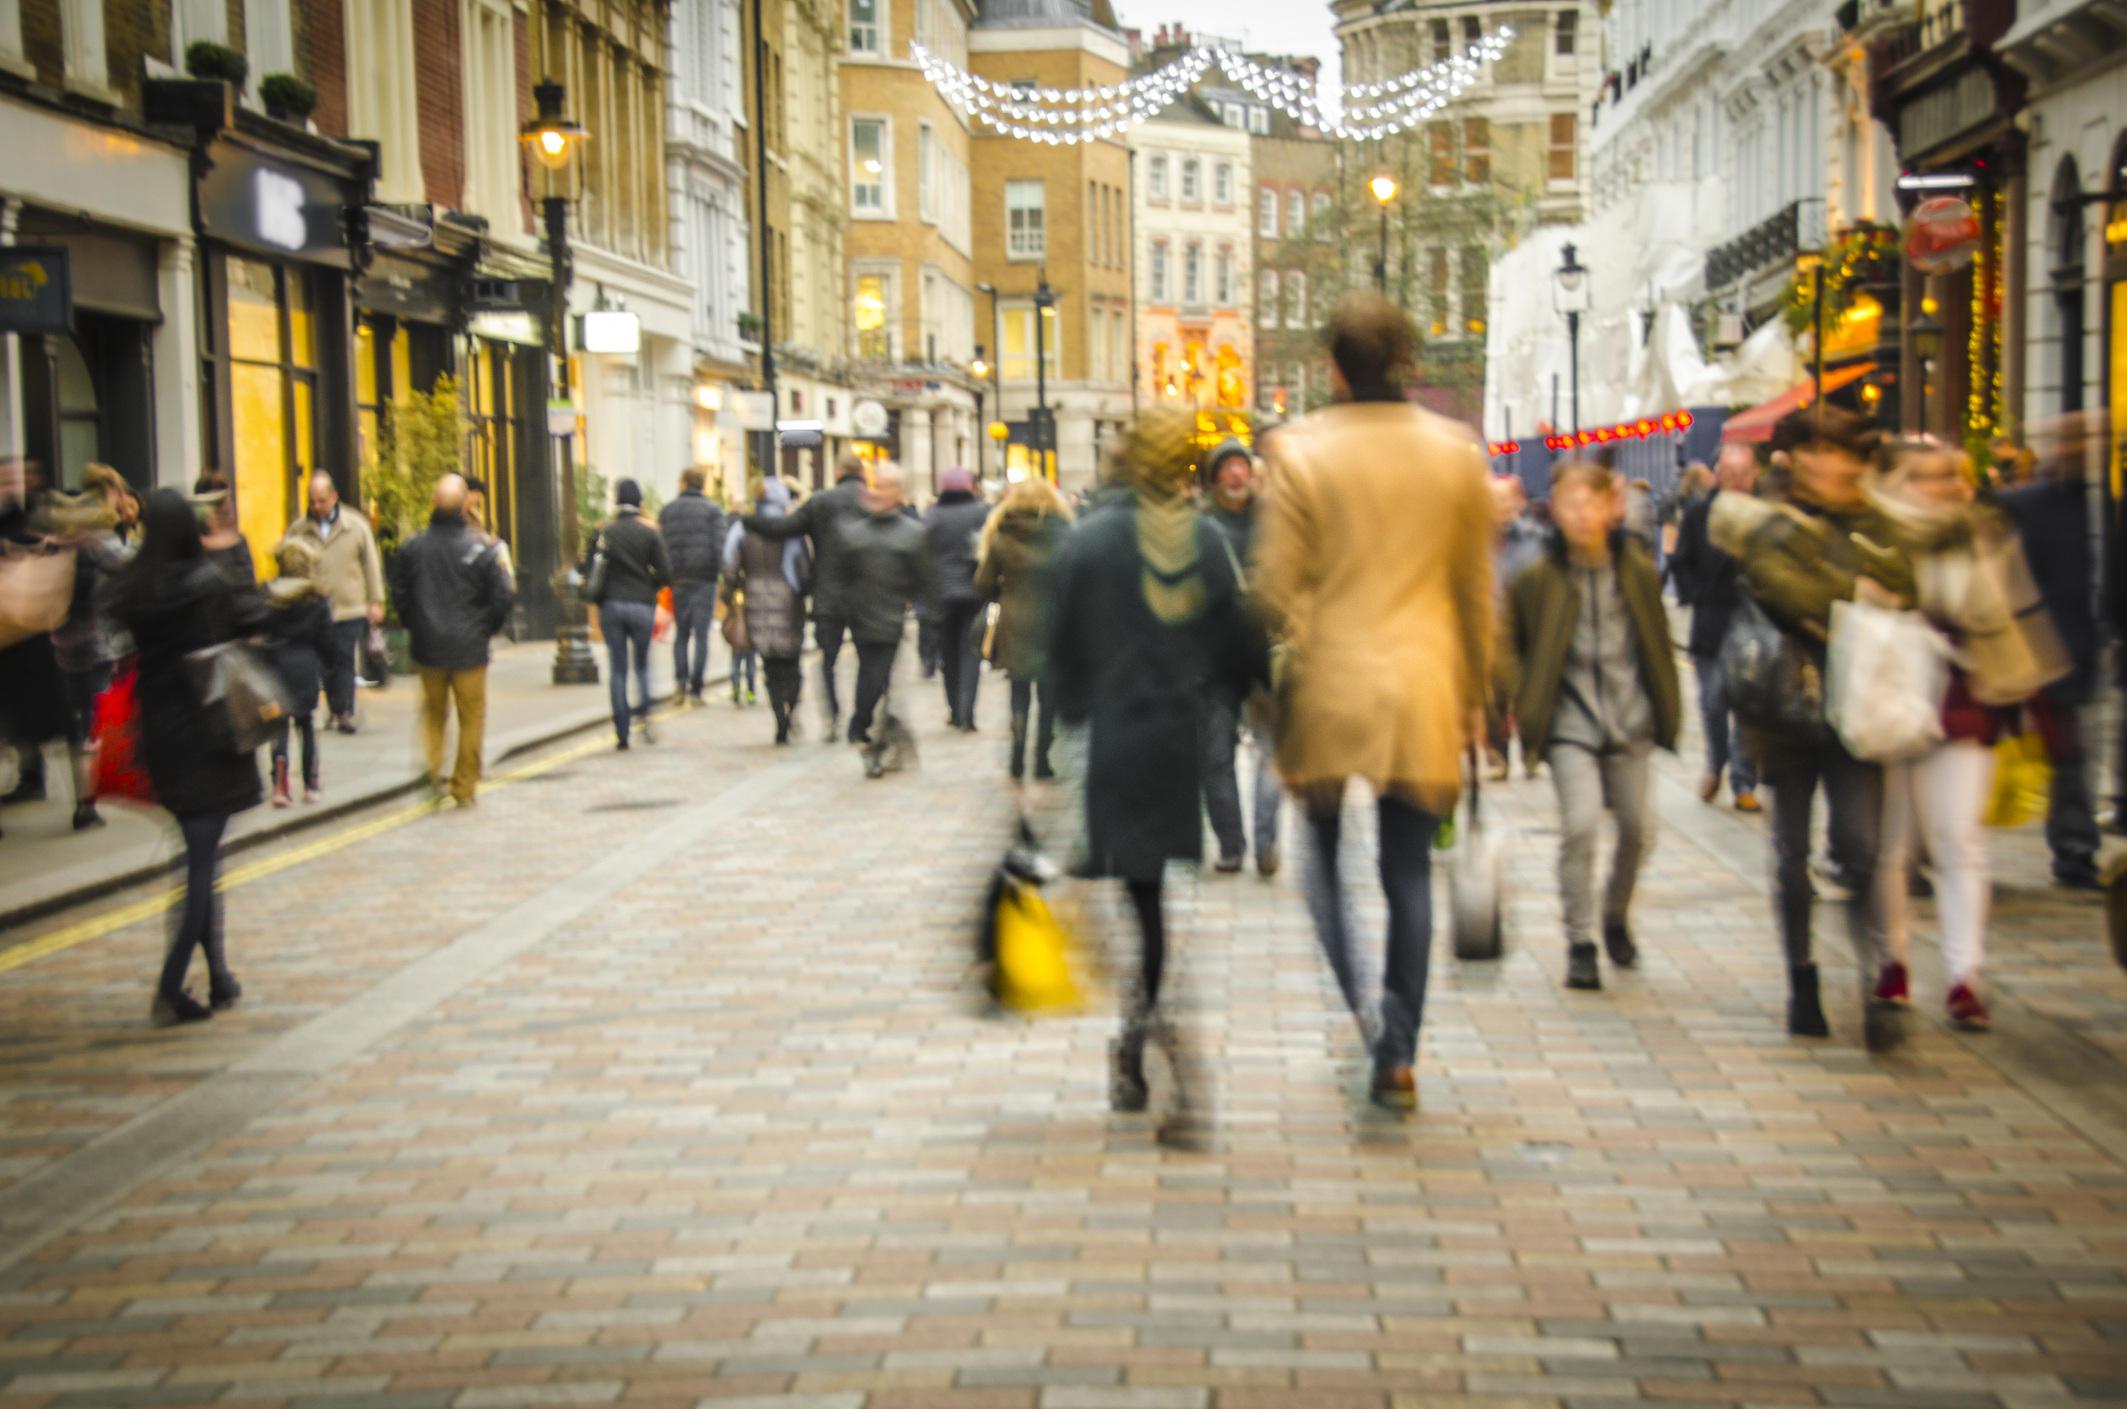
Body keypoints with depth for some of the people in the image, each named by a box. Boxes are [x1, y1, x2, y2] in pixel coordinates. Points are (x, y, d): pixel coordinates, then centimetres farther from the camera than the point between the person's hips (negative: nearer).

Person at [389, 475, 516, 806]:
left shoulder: (410, 548, -4)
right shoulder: (479, 551, -12)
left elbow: (399, 595, 3)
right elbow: (502, 597, -8)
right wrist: (486, 630, 9)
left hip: (427, 648, 3)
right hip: (469, 650, -3)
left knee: (434, 711, 21)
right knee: (471, 719, 9)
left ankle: (434, 765, 2)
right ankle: (464, 787, 14)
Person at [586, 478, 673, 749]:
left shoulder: (604, 532, -1)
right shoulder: (651, 533, -4)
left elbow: (589, 571, 0)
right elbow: (664, 573, -6)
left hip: (610, 605, 1)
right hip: (642, 605, -1)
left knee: (617, 669, 5)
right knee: (642, 664, 15)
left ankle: (621, 731, 3)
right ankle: (644, 712, -4)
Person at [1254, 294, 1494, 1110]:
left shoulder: (1300, 450, -7)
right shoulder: (1457, 453, 1)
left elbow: (1274, 585, -8)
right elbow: (1476, 589, 7)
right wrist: (1474, 695, 16)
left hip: (1329, 685, -2)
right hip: (1422, 690, 2)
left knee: (1323, 848, 13)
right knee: (1409, 872, 8)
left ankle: (1353, 1011, -6)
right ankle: (1397, 1054, 11)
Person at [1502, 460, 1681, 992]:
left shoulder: (1638, 571, 0)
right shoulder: (1539, 578, -7)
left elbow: (1658, 644, 11)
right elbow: (1508, 642, 3)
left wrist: (1667, 710, 11)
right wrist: (1523, 703, -4)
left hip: (1630, 719, 3)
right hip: (1571, 723, -3)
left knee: (1637, 829, 7)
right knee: (1580, 824, -17)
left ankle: (1616, 918, 35)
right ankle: (1580, 943, -3)